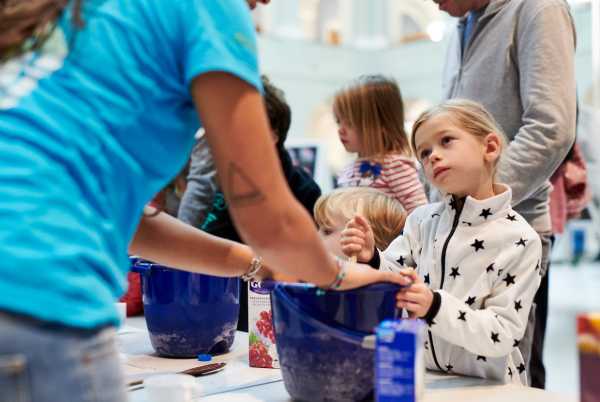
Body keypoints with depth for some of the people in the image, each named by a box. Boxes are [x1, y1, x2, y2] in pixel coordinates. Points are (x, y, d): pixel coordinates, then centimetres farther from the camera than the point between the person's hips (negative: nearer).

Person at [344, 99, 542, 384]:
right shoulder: (422, 220, 1)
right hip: (421, 376, 3)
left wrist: (435, 307, -25)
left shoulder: (519, 240, -10)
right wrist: (369, 261, -17)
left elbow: (503, 336, -13)